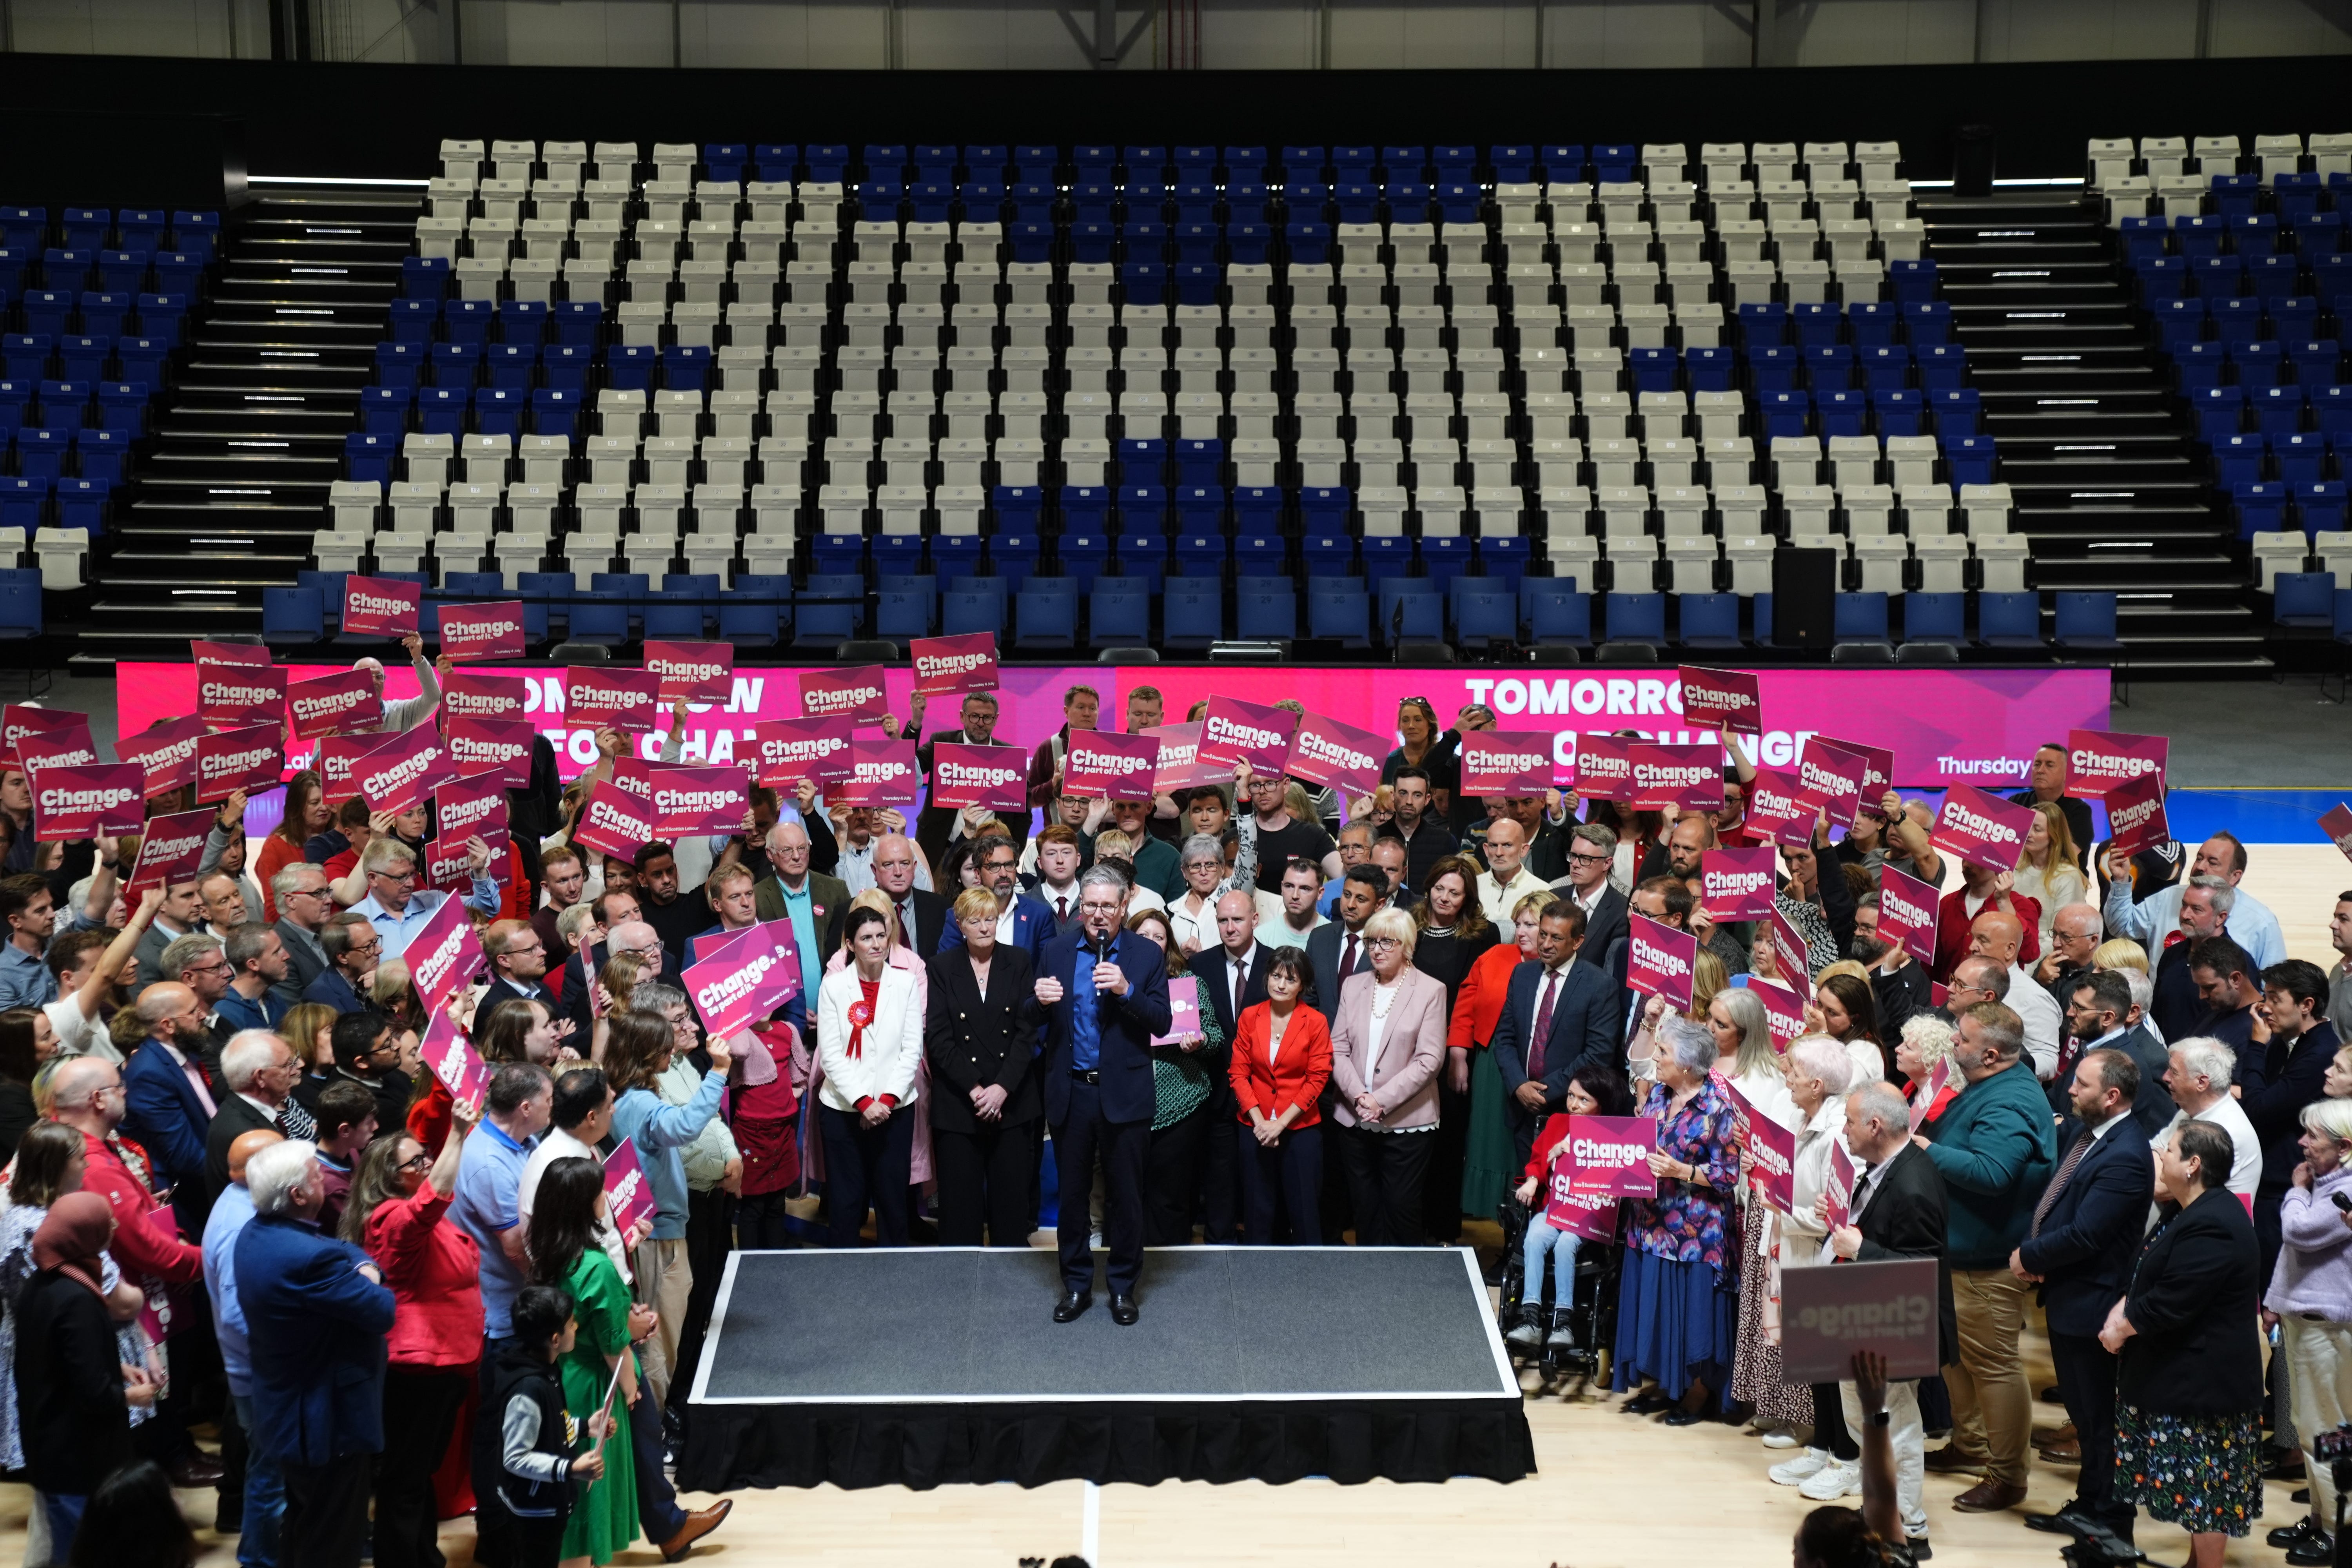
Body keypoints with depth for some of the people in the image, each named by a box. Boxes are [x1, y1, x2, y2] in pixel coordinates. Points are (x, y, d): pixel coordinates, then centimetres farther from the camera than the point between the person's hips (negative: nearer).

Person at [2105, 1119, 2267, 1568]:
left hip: (2202, 1382, -11)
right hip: (2188, 1374, 11)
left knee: (2202, 1485, -2)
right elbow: (2153, 1278, 16)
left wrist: (2123, 1328, -12)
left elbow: (2172, 1304, -26)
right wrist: (2124, 1306, -2)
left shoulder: (2210, 1226, -25)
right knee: (2199, 1484, 18)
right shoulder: (2199, 1213, 12)